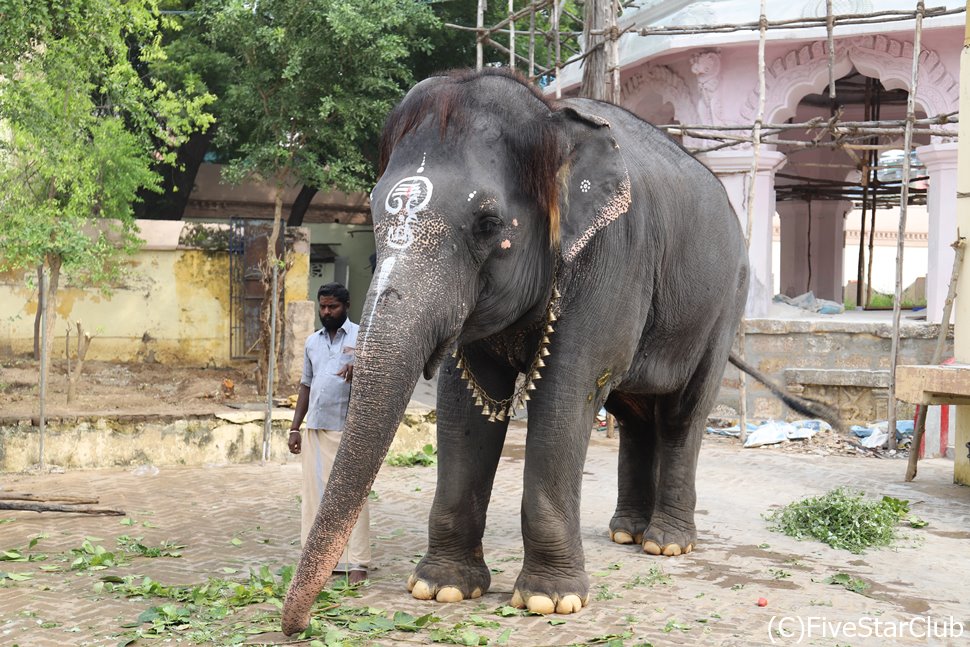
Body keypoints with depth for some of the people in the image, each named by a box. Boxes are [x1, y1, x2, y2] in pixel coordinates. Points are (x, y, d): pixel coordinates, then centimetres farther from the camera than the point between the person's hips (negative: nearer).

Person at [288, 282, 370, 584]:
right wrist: (294, 428, 13)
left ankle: (356, 563, -3)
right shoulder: (312, 341, 17)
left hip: (349, 428, -5)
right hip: (316, 428, 5)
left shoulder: (362, 336, 1)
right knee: (315, 493, 6)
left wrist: (359, 368, -29)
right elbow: (306, 385, 19)